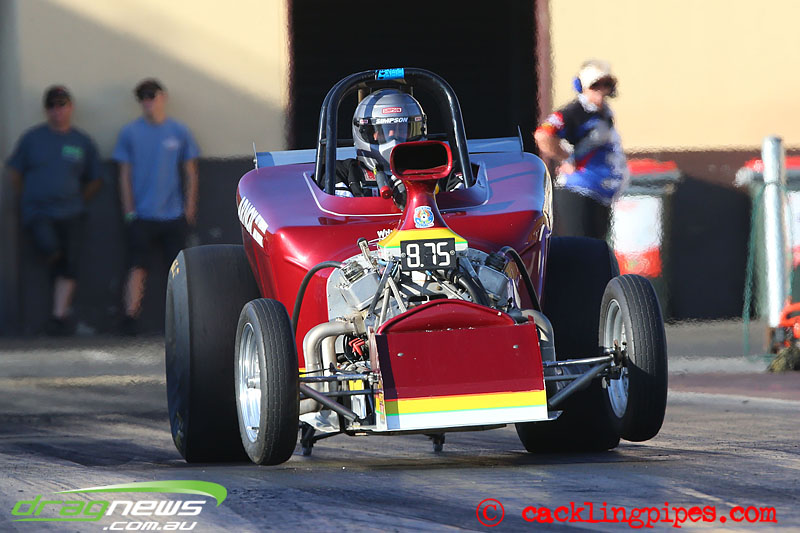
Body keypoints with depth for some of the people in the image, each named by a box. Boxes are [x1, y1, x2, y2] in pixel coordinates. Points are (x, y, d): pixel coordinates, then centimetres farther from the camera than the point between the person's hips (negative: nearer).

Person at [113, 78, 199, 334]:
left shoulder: (179, 132, 5)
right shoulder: (130, 133, 2)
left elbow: (190, 173, 10)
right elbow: (125, 175, 4)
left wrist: (190, 208, 3)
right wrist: (129, 211, -1)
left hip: (173, 215, 1)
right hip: (142, 215, -1)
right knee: (138, 267, -6)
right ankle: (131, 317, -6)